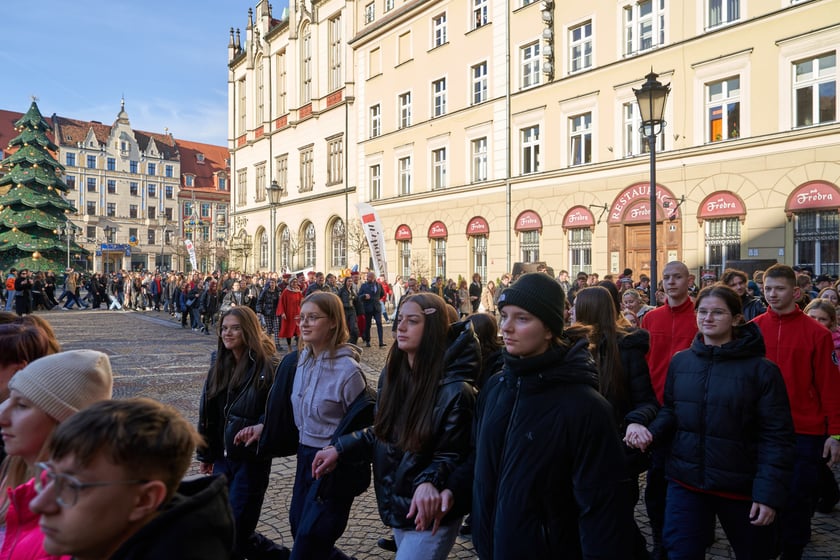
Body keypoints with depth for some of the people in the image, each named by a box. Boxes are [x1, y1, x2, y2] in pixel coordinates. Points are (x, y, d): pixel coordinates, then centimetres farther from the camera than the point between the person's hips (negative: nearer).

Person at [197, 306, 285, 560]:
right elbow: (207, 412, 9)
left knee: (237, 532, 0)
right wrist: (205, 454, 12)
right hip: (222, 456, 6)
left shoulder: (266, 366, -15)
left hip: (251, 458, -6)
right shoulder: (219, 364, 4)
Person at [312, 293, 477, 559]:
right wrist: (339, 448, 3)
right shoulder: (392, 373, -2)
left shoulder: (454, 390, -22)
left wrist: (429, 482, -35)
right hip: (395, 504, 7)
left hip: (429, 514, -7)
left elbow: (453, 454, -17)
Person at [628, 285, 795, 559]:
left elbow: (776, 437, -12)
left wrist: (769, 493, -16)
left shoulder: (762, 370, -11)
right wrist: (651, 431, -10)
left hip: (741, 486, -2)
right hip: (685, 481, 2)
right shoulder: (680, 361, 1)